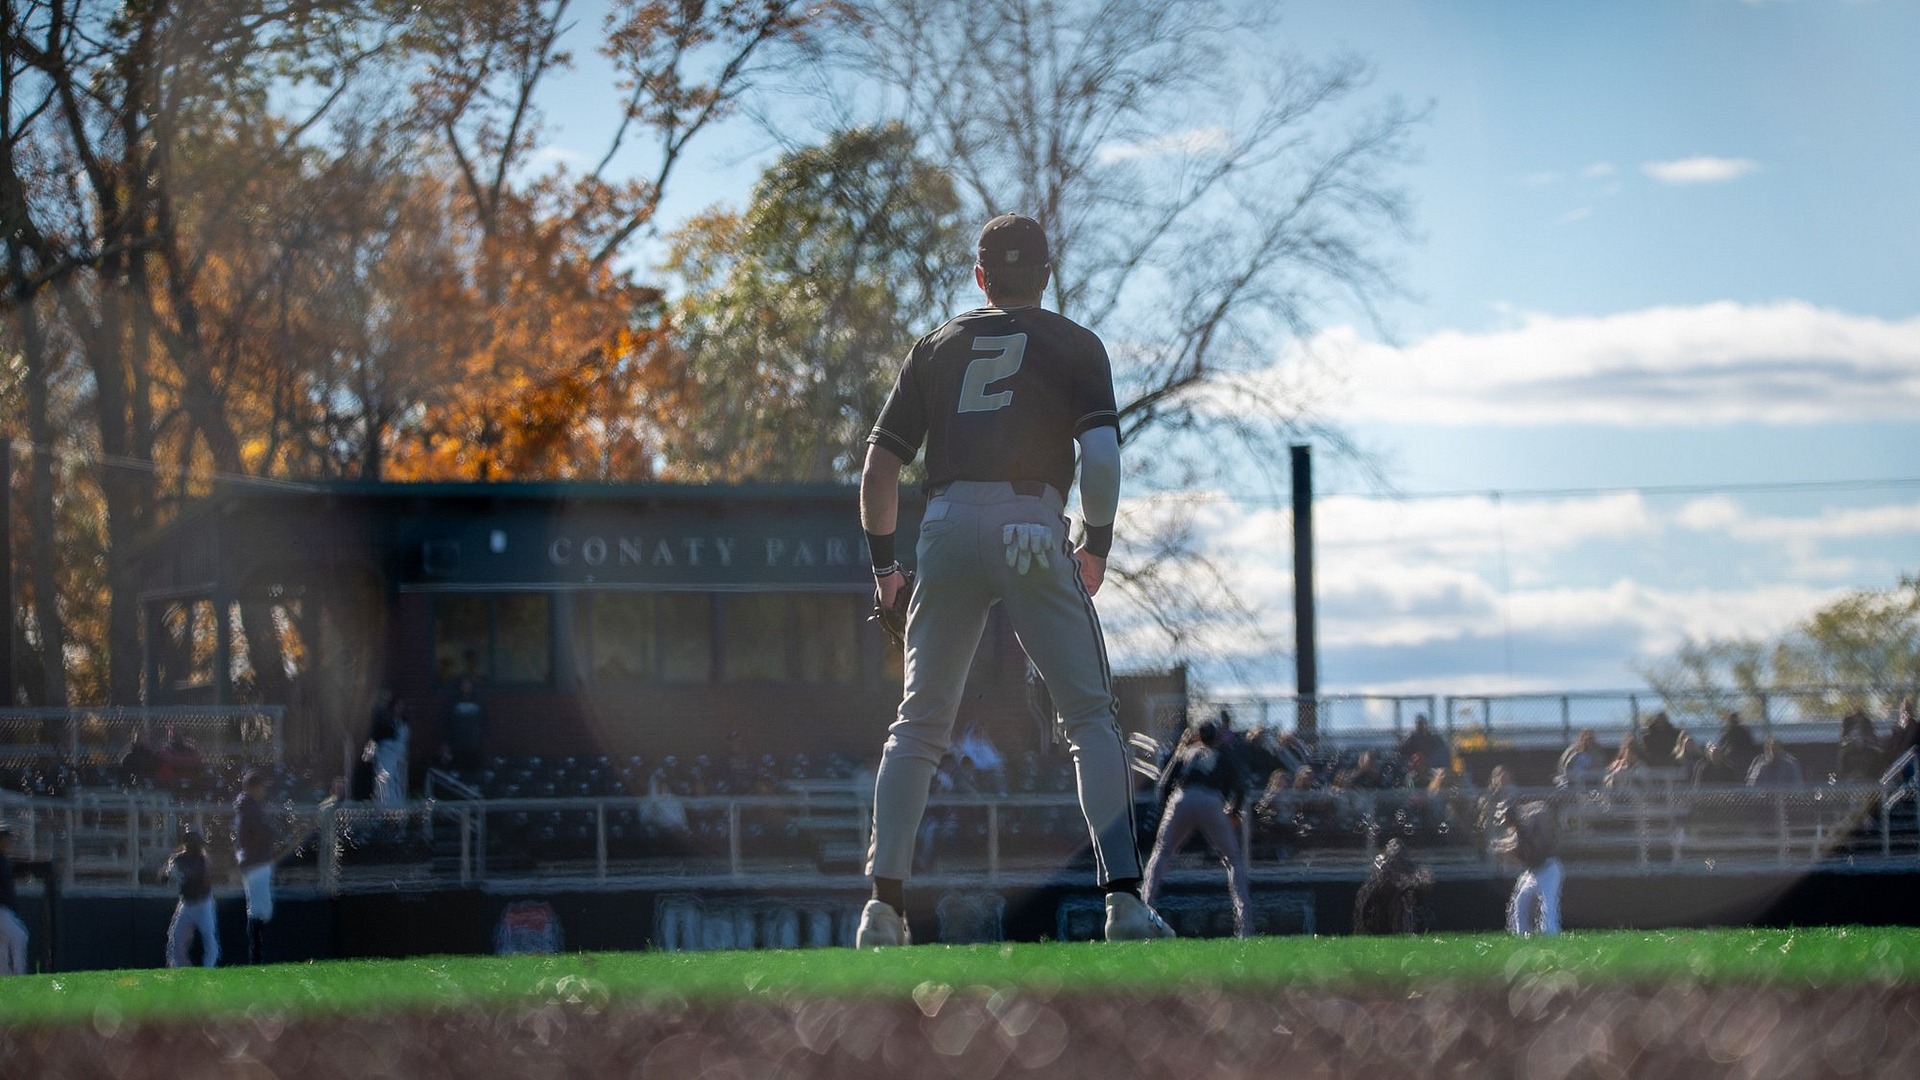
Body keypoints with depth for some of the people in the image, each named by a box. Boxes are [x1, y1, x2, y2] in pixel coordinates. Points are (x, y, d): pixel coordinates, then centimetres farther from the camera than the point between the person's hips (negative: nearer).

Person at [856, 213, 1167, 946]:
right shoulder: (1074, 345, 11)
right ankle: (1123, 899, -14)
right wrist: (1098, 544, 7)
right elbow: (1101, 456, -4)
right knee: (1091, 718, 0)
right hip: (1031, 531, -3)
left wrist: (883, 562, 25)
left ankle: (884, 905, 0)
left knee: (918, 724, 11)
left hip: (946, 529, 3)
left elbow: (879, 466, 16)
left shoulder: (937, 347, 20)